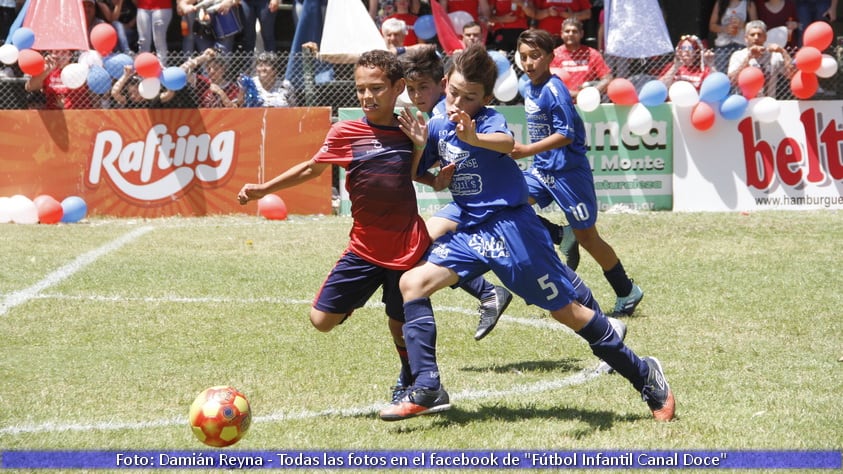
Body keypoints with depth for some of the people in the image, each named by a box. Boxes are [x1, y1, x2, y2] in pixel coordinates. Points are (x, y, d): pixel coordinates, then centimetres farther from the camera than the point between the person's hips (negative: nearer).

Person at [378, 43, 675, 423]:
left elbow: (506, 141, -39)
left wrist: (473, 138, -61)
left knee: (567, 311, -3)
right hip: (470, 231, 7)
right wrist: (418, 146, -6)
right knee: (412, 282, -8)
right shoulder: (437, 126, 6)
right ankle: (427, 391, -10)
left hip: (510, 228, -7)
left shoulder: (489, 120, -14)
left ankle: (645, 376, 11)